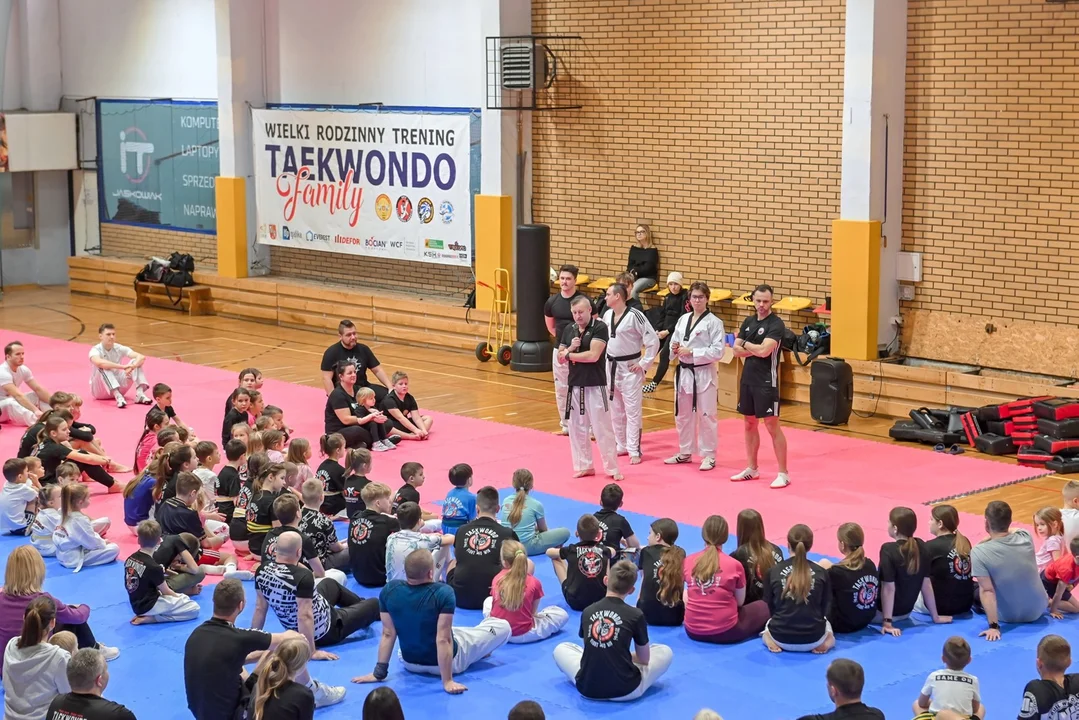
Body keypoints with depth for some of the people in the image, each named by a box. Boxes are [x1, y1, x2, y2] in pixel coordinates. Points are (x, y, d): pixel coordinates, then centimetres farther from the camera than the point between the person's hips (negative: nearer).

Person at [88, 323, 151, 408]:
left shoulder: (119, 348, -4)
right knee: (103, 367, -33)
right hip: (99, 389, -4)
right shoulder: (95, 350, -16)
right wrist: (123, 366, -46)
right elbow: (99, 362, -41)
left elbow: (141, 357, -15)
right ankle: (118, 397, -47)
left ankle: (140, 394, -30)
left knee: (136, 362, -12)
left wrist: (132, 367, -37)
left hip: (118, 386, 4)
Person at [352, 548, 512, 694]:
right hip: (445, 662, -5)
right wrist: (448, 681, -26)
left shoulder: (389, 590, -18)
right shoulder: (443, 593, -30)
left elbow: (388, 634, -12)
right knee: (503, 626, 11)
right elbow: (443, 640, -30)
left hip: (410, 662, 5)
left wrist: (379, 673, -4)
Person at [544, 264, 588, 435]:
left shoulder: (584, 300, -11)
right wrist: (563, 337, 9)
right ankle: (566, 425, 24)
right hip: (559, 350, 5)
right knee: (561, 389, 11)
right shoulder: (552, 301, 2)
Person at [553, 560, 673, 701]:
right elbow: (644, 659, 6)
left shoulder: (587, 611, 1)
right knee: (665, 652, 21)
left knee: (561, 648, 30)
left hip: (587, 687, 1)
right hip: (624, 690, -1)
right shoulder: (636, 615, -7)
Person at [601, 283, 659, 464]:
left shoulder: (634, 316, -18)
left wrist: (644, 364, -14)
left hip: (630, 368, -7)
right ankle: (621, 445, 28)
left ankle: (634, 451, 0)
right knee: (615, 410, 15)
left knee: (632, 410, -5)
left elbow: (653, 340, -16)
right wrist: (604, 359, 11)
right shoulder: (607, 315, 4)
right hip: (611, 367, 7)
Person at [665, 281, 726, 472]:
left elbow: (718, 351, -16)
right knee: (683, 414, 15)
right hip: (683, 372, 6)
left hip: (703, 374, -6)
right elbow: (674, 342, 18)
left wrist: (692, 352, -19)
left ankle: (709, 455, 9)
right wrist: (675, 348, -6)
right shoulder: (683, 320, 9)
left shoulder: (714, 322, -10)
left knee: (706, 415, -2)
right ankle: (685, 452, 28)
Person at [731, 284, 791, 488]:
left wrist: (746, 345, -8)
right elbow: (736, 350, 5)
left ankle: (783, 473, -1)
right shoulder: (748, 322, 9)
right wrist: (755, 349, -12)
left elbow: (764, 351, -25)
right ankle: (752, 469, 26)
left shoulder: (776, 324, -13)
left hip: (766, 381, -7)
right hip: (747, 378, 8)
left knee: (772, 425, -7)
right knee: (750, 423, 14)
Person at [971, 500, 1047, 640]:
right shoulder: (1026, 537, -13)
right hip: (1038, 610, 3)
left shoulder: (979, 552, -26)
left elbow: (987, 591, -27)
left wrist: (993, 626, -24)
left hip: (1009, 617, -3)